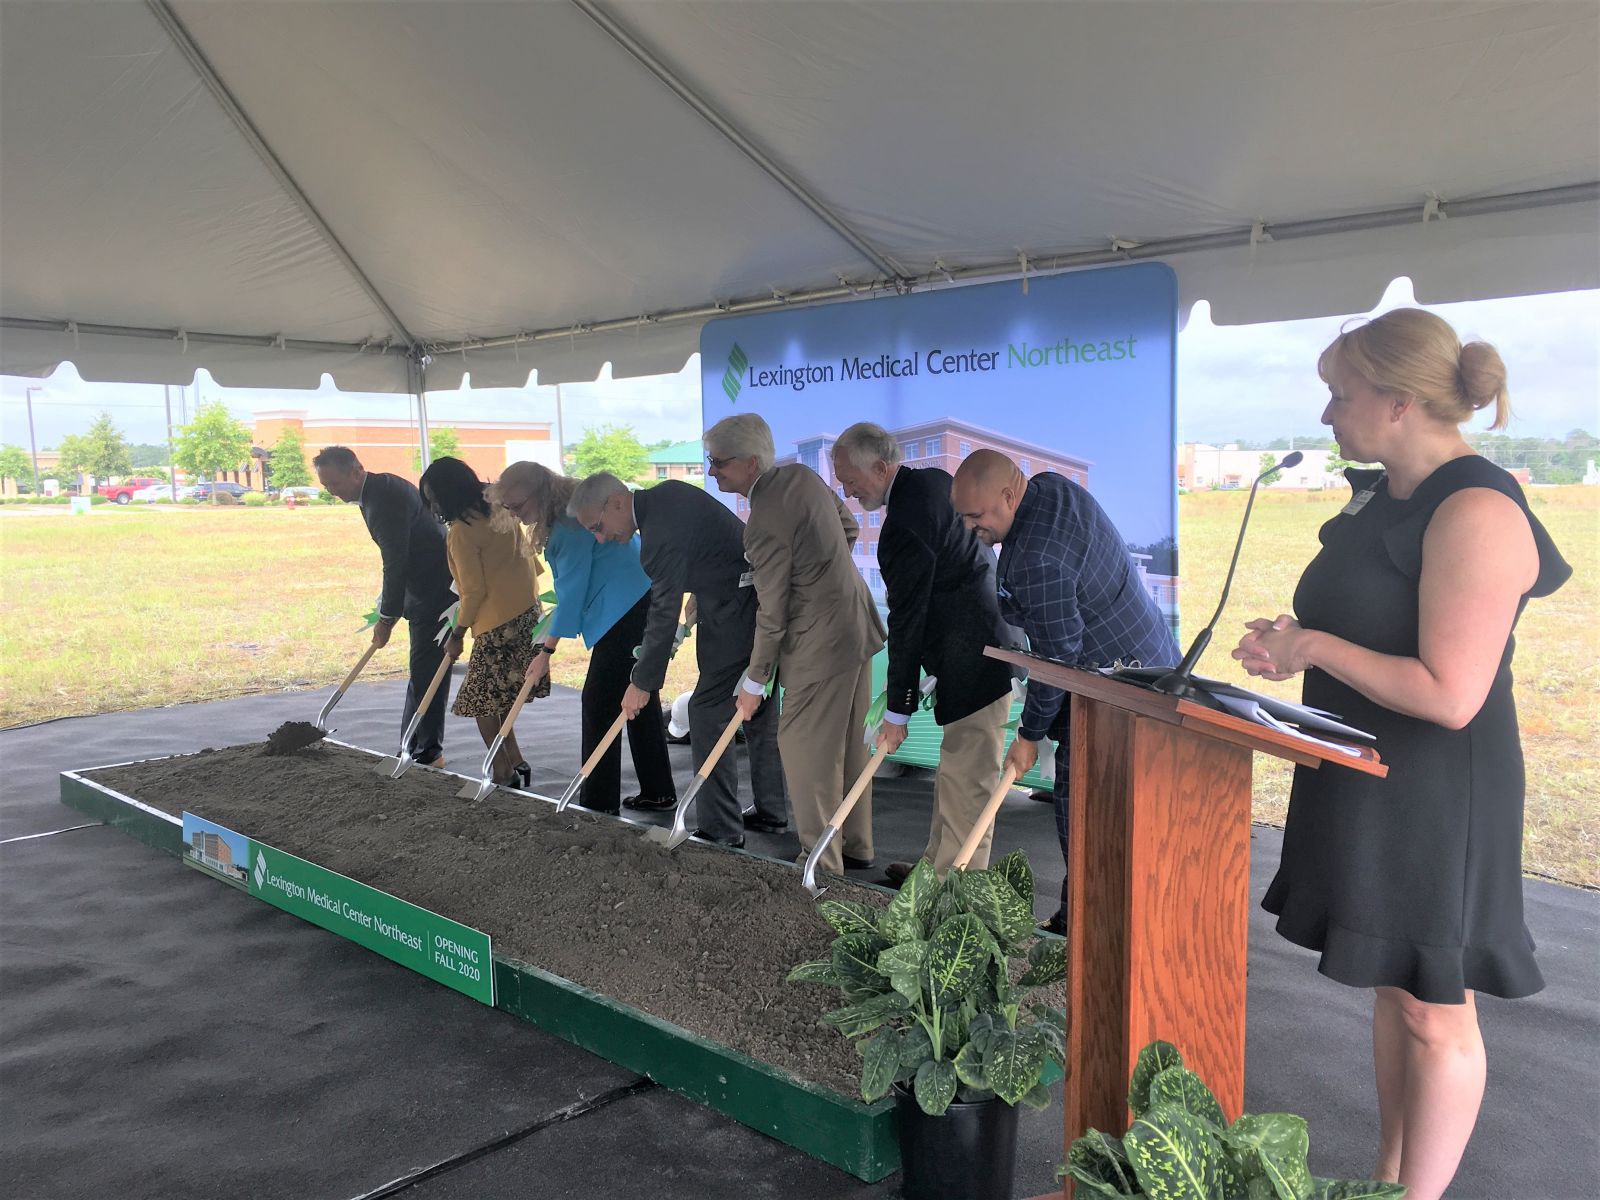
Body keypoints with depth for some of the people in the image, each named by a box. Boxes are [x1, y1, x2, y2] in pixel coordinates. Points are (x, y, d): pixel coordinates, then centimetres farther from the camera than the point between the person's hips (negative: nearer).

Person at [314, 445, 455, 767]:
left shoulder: (386, 498, -22)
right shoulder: (380, 488, 10)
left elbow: (396, 563, -22)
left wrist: (387, 617, -15)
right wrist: (388, 606, 16)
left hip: (435, 593, -11)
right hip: (425, 589, 11)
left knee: (426, 674, -5)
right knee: (424, 672, 14)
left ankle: (427, 753, 3)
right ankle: (416, 749, 23)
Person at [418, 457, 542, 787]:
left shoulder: (461, 531, -16)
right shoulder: (500, 509, 9)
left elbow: (474, 591, -15)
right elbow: (529, 556, 15)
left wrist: (457, 634, -6)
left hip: (498, 620, -9)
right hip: (527, 608, 9)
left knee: (480, 698, 0)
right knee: (502, 693, 16)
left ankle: (504, 771, 3)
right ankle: (513, 761, 19)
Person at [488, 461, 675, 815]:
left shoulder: (571, 524, -18)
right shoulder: (564, 515, 12)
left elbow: (572, 589, -17)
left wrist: (547, 651, -12)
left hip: (627, 610, -10)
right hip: (641, 604, 10)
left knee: (599, 701, -5)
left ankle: (600, 802, 1)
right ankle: (657, 792, 21)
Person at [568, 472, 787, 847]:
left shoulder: (662, 535, -23)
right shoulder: (666, 493, 6)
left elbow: (665, 613, -20)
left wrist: (642, 683, -12)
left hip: (736, 612, -11)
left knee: (708, 711, -5)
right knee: (759, 708, 18)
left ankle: (721, 829, 0)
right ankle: (771, 813, 29)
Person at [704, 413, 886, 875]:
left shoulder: (764, 524, -23)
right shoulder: (801, 475, 3)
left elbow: (772, 616, -18)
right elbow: (850, 528, 17)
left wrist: (754, 684, -8)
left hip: (820, 642, -9)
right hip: (857, 624, 10)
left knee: (805, 750, 2)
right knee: (850, 745, 18)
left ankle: (823, 864, 10)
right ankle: (856, 847, 31)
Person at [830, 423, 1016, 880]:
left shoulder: (903, 525, -21)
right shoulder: (934, 479, 8)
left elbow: (907, 622, -18)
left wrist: (897, 710, -12)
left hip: (974, 660, -11)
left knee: (965, 777, -3)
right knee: (955, 769, 18)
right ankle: (938, 865, 30)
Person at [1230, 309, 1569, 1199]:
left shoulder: (1475, 513, -21)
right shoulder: (1383, 497, 8)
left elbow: (1449, 695, -26)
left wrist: (1314, 648, -18)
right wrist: (1294, 643, 2)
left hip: (1437, 802, -9)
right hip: (1369, 785, 9)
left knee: (1435, 1012, 7)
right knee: (1390, 987, 20)